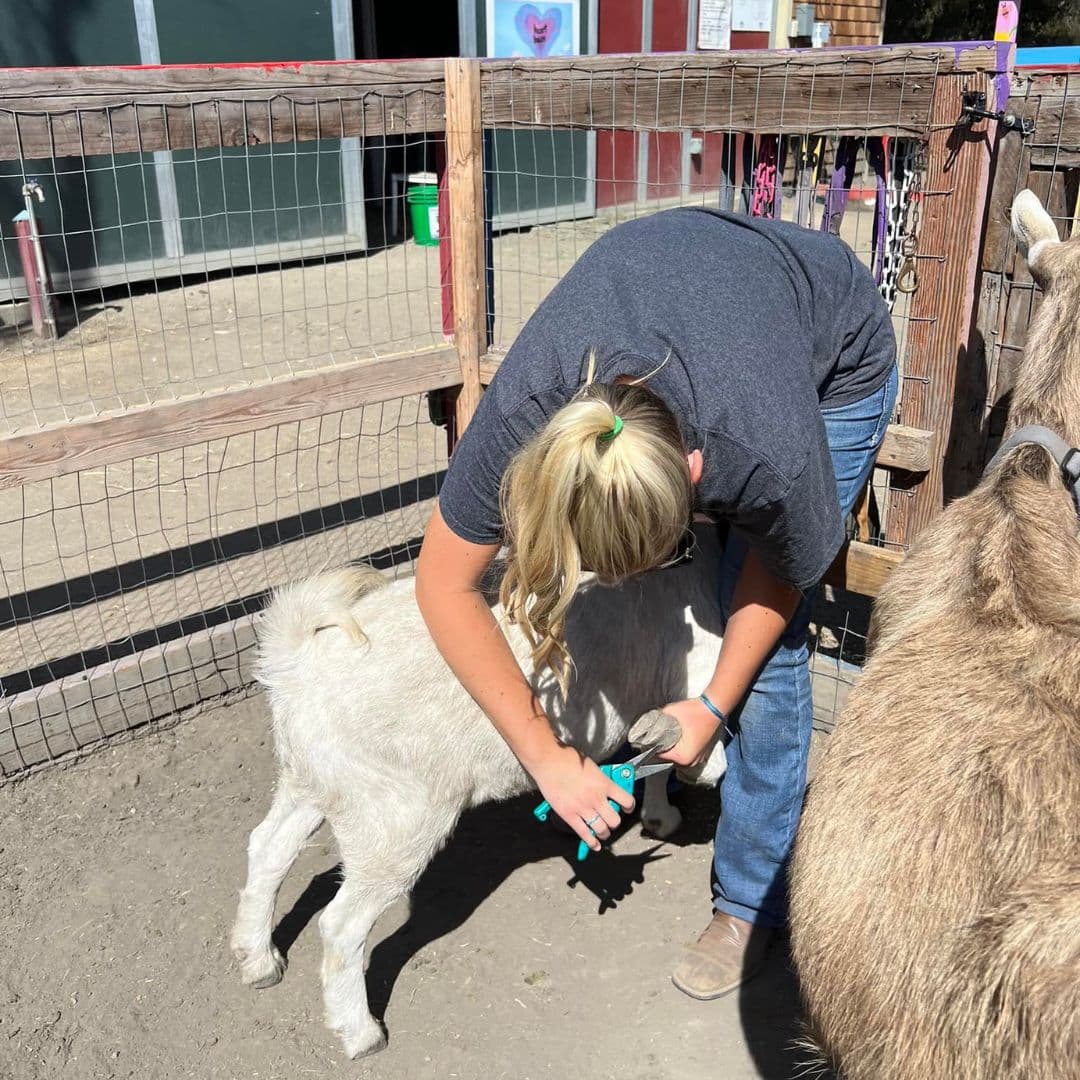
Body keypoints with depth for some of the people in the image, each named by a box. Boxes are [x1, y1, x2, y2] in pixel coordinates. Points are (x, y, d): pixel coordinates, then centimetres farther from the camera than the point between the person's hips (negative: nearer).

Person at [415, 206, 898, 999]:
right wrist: (546, 758, -23)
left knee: (767, 641, -7)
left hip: (837, 359, -3)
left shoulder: (772, 459, -43)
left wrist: (715, 704, -9)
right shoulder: (520, 415, -37)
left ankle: (752, 900, 10)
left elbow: (778, 578, -19)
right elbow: (444, 583, -25)